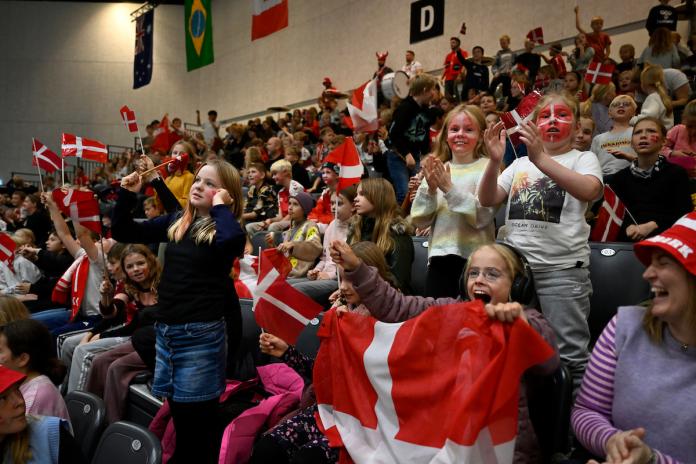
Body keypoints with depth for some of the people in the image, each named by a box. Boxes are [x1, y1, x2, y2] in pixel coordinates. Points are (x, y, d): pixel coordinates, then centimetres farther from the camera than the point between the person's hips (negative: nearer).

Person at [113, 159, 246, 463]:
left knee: (198, 422, 5)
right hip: (165, 330, 6)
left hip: (201, 335, -6)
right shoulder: (176, 222, 9)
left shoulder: (226, 228, -7)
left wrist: (219, 207, -17)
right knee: (179, 418, 16)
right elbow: (123, 232, 17)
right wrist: (127, 195, 3)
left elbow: (232, 241, -34)